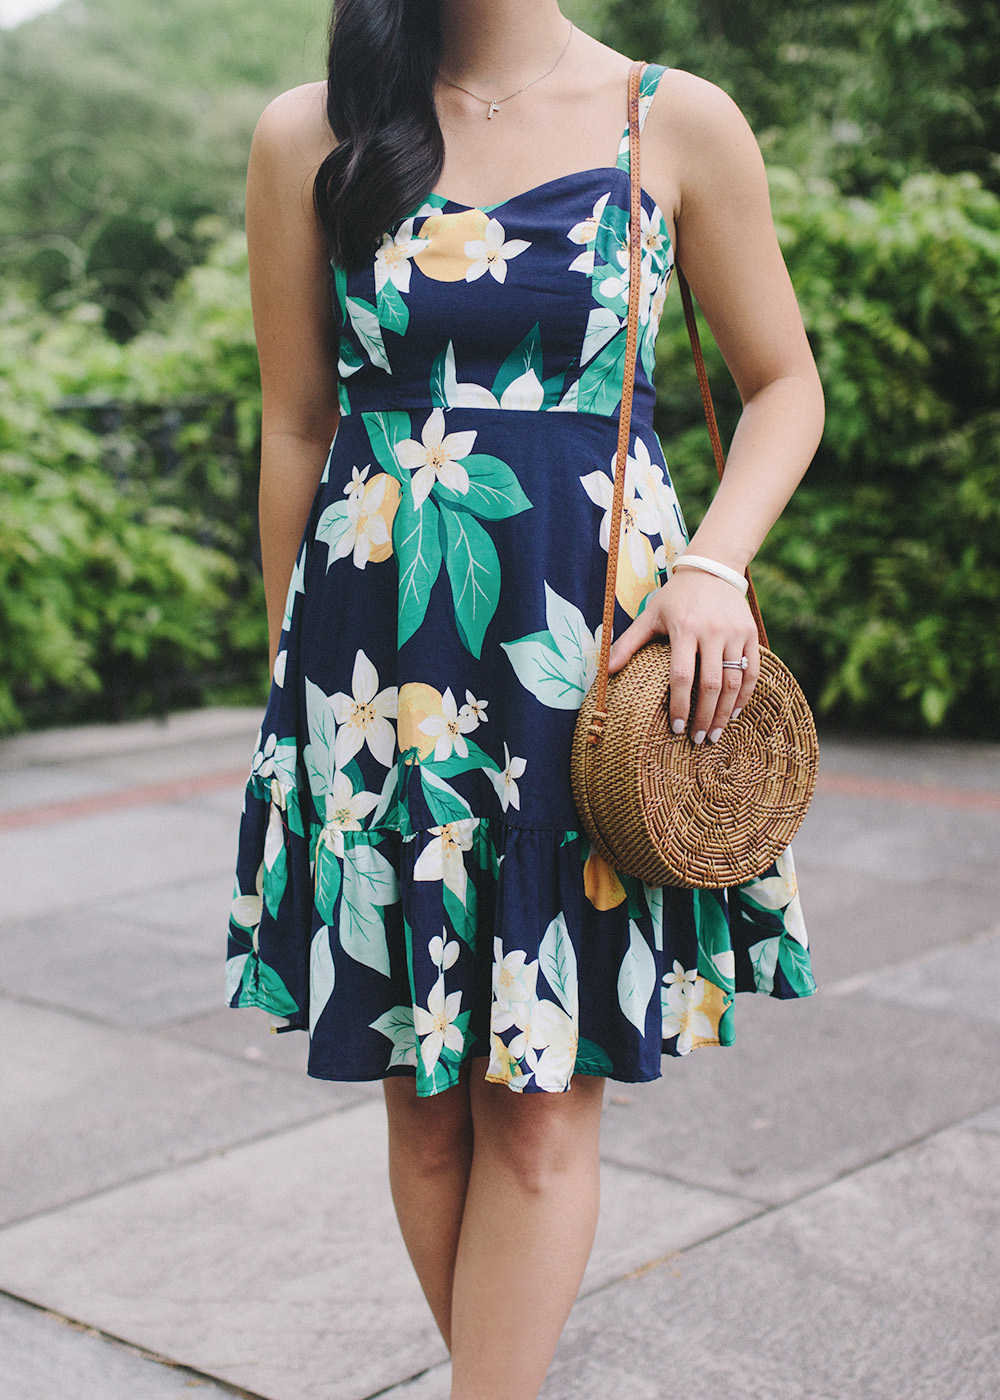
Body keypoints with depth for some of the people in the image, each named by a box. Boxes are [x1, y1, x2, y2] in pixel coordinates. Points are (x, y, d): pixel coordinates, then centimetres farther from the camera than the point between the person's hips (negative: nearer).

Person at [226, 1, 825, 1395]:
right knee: (426, 1096, 9)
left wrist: (714, 564, -8)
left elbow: (784, 385, 9)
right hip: (382, 654, 1)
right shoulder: (310, 138, 4)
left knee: (542, 1103, 0)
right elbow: (296, 428, 9)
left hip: (594, 652, -1)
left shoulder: (678, 124, 2)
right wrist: (294, 669, 13)